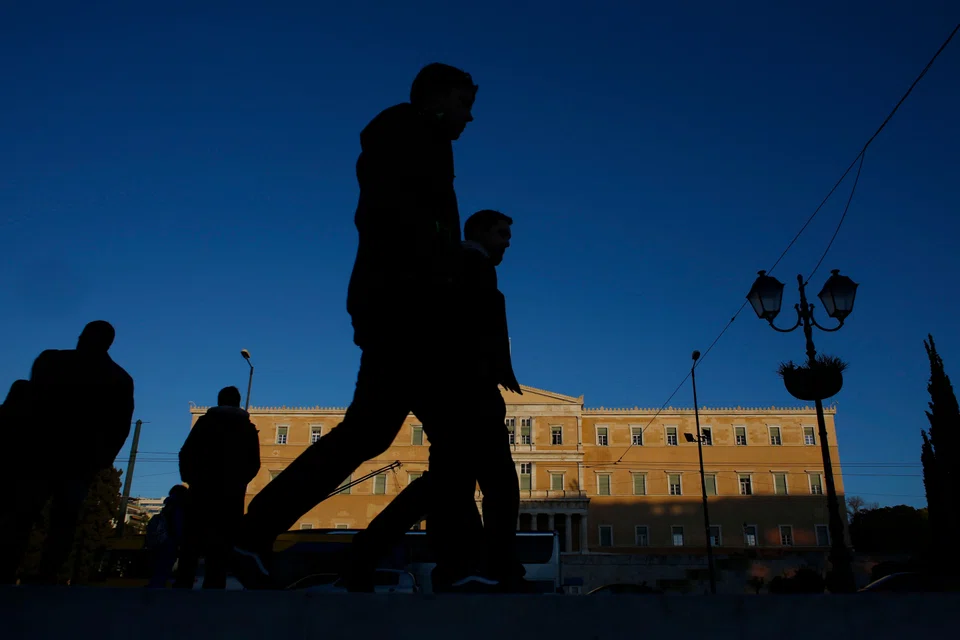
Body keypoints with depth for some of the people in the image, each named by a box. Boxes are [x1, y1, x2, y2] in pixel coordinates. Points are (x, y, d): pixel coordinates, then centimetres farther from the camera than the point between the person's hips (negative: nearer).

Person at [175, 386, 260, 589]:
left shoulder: (205, 421, 7)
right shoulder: (249, 429, 10)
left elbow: (186, 453, 1)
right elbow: (254, 464, 3)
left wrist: (191, 480, 12)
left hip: (203, 491, 0)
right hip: (232, 496, 1)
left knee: (191, 545, 2)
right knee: (220, 550, 0)